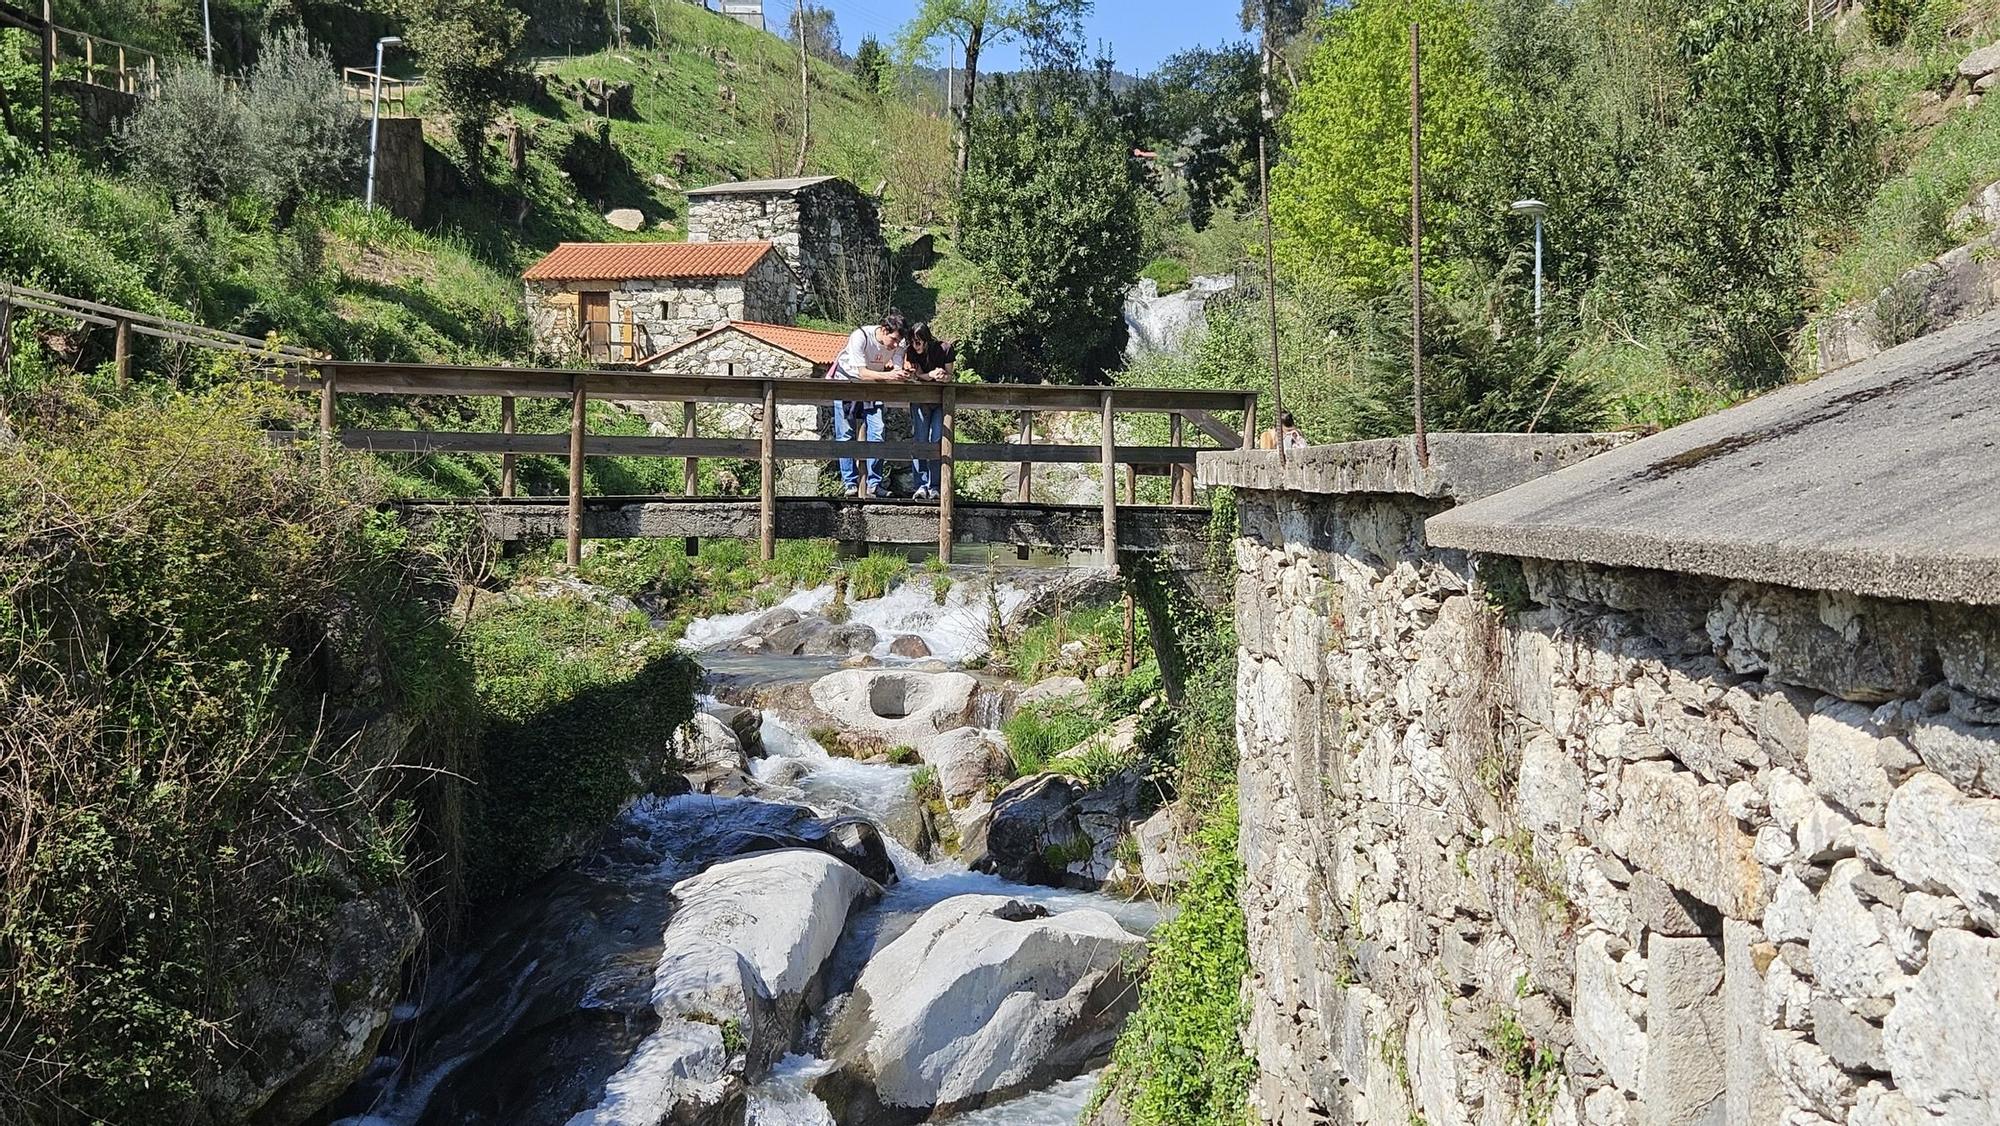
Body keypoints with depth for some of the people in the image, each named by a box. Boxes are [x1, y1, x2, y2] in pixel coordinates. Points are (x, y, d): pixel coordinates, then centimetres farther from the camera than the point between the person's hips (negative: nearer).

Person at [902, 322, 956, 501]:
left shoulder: (944, 349, -15)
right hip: (920, 401, 1)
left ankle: (934, 486, -6)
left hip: (941, 401, -1)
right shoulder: (910, 353, -11)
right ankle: (922, 485, -10)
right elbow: (917, 376, -13)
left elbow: (949, 377, -8)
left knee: (937, 440, -9)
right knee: (920, 439, -9)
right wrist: (933, 374, -33)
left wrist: (943, 377, -32)